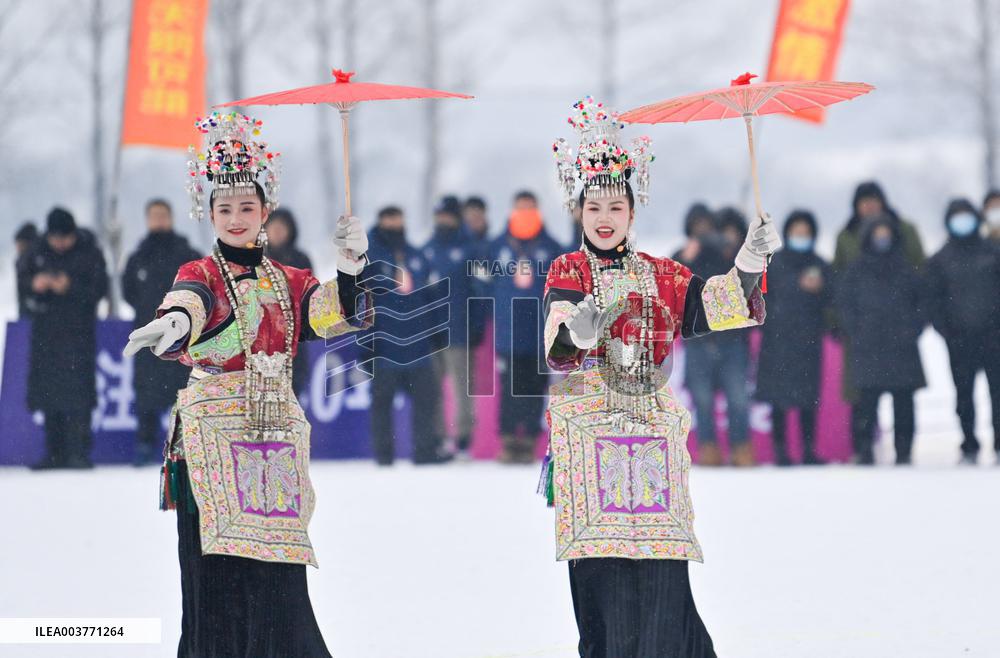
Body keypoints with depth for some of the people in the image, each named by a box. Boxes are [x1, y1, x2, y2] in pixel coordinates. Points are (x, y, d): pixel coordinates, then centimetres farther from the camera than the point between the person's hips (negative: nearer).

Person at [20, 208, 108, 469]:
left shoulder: (89, 253, -4)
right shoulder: (39, 251, 8)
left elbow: (99, 288, -8)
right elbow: (22, 280, 11)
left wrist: (70, 288, -22)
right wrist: (34, 283, -12)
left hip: (77, 332, -5)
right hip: (45, 332, 5)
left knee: (77, 390, -12)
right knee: (48, 390, 5)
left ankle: (78, 451, -11)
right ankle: (55, 453, 11)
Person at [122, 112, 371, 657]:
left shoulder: (289, 282, 15)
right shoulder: (200, 275, 1)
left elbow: (337, 315, -1)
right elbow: (187, 302, -23)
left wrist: (350, 266, -20)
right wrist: (172, 324, -47)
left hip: (278, 436, 4)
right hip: (214, 434, -4)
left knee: (278, 585, -1)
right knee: (219, 571, -12)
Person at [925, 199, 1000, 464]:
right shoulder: (940, 260, 8)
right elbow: (934, 299, 7)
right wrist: (944, 331, -3)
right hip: (960, 337, 0)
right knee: (963, 394, 2)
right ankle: (969, 447, 9)